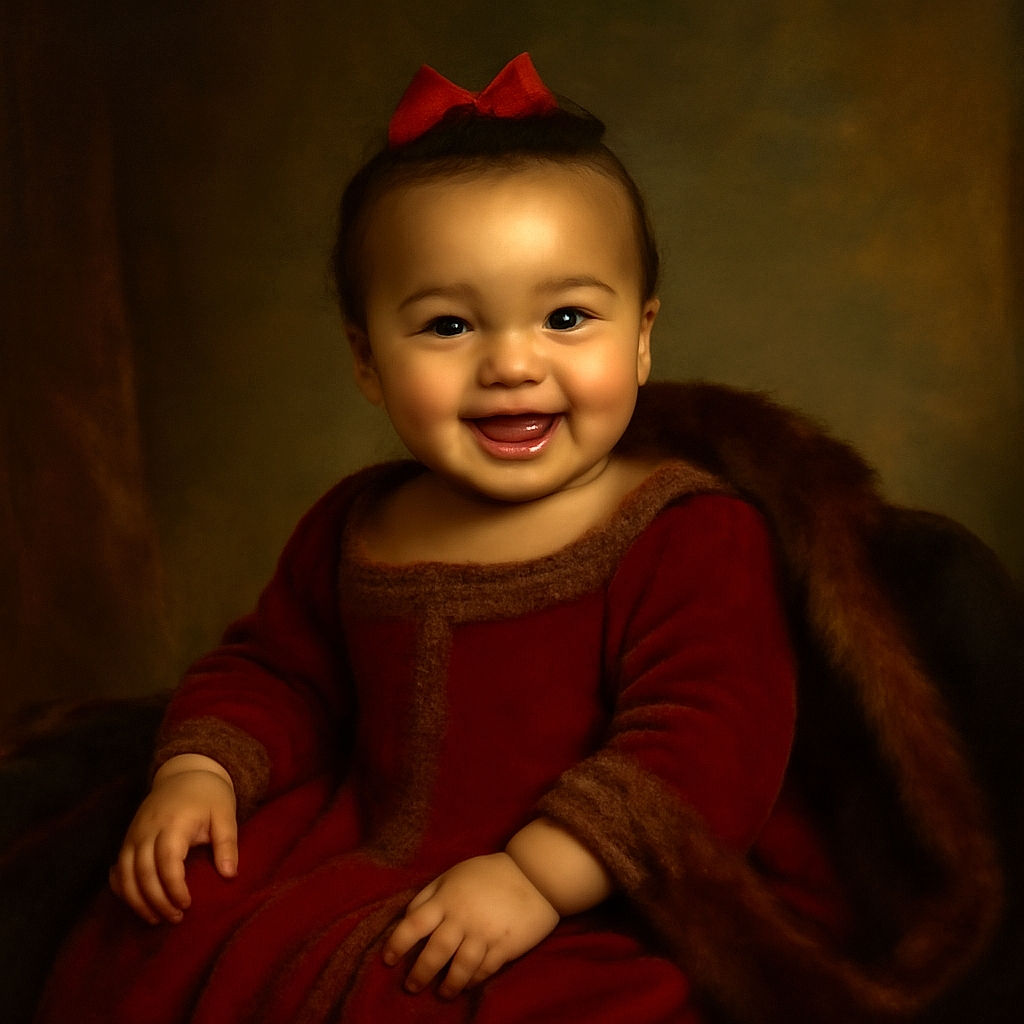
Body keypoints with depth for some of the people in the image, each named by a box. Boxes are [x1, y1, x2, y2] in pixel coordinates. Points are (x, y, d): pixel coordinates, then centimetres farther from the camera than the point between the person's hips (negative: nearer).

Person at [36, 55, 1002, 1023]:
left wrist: (538, 874, -30)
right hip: (369, 870, 6)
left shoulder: (693, 537, -15)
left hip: (613, 924, -5)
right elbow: (273, 666, 20)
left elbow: (707, 741, -23)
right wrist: (198, 770, 2)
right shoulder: (352, 526, 6)